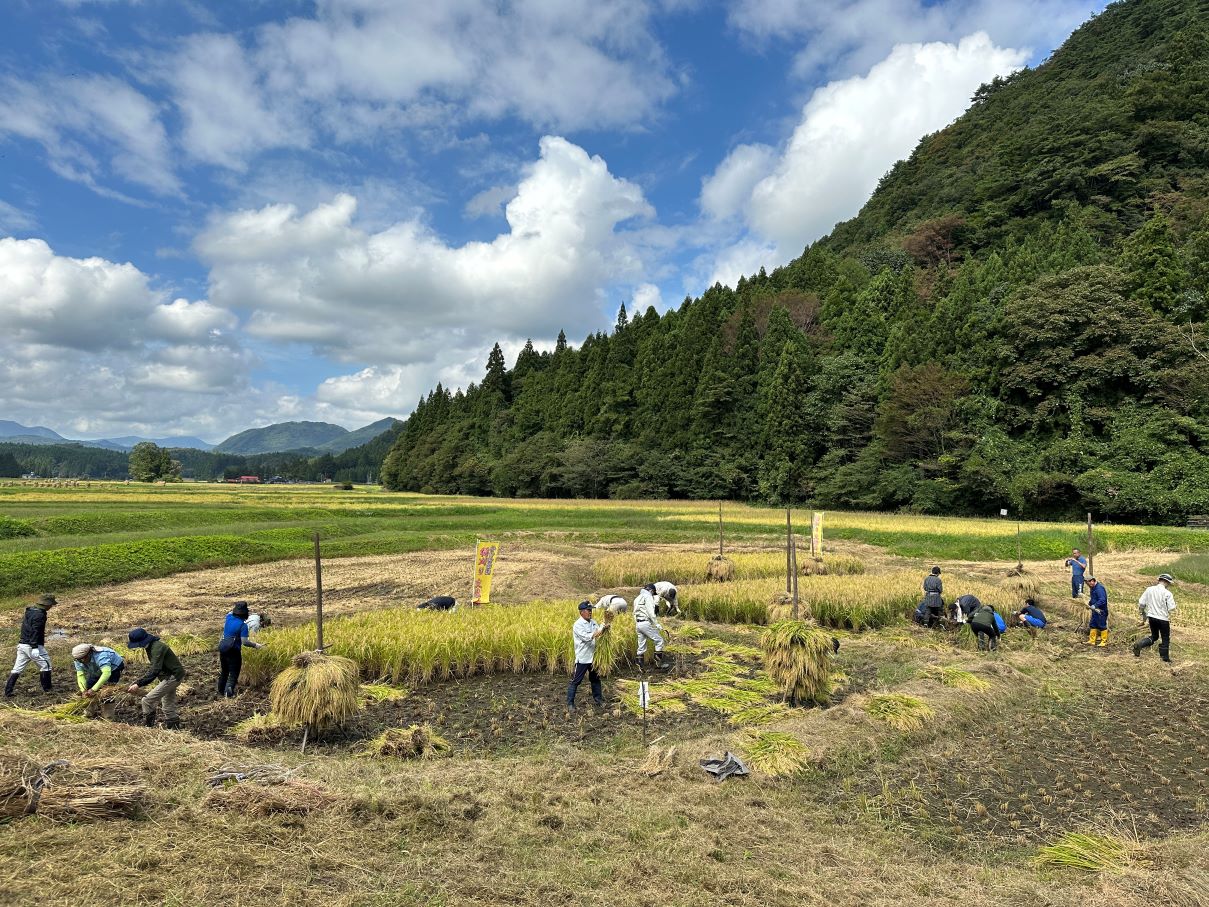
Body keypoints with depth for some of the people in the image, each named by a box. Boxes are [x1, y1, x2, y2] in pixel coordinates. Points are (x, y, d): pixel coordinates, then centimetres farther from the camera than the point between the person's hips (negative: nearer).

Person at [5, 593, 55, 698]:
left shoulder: (29, 611, 13)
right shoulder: (39, 615, -18)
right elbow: (35, 631, -23)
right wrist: (34, 647, -24)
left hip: (22, 645, 9)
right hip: (32, 646, -9)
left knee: (17, 669, 12)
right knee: (45, 665, 4)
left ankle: (7, 693, 13)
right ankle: (47, 689, 10)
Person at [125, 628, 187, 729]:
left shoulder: (157, 648, -23)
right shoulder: (151, 646, 7)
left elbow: (154, 671, -30)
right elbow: (152, 669, 16)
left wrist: (139, 684, -32)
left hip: (173, 677, -11)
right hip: (172, 676, 11)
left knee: (147, 701, -12)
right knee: (168, 706, 18)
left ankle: (147, 727, -3)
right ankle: (174, 728, 26)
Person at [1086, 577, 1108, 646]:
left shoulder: (1099, 588, -21)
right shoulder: (1092, 588, 10)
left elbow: (1102, 600, -28)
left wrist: (1095, 605, -31)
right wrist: (1089, 604, 8)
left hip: (1101, 611, -10)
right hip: (1095, 610, 10)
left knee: (1102, 626, 1)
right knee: (1092, 625, 13)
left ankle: (1104, 641, 14)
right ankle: (1092, 641, 21)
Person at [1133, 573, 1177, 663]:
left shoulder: (1149, 589, -2)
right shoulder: (1167, 593, -15)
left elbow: (1141, 603, 1)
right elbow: (1172, 608, -16)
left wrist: (1143, 613, 17)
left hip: (1151, 616, 4)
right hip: (1163, 618, -4)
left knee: (1154, 636, 19)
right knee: (1165, 638, 13)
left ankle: (1139, 645, -2)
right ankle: (1165, 657, 20)